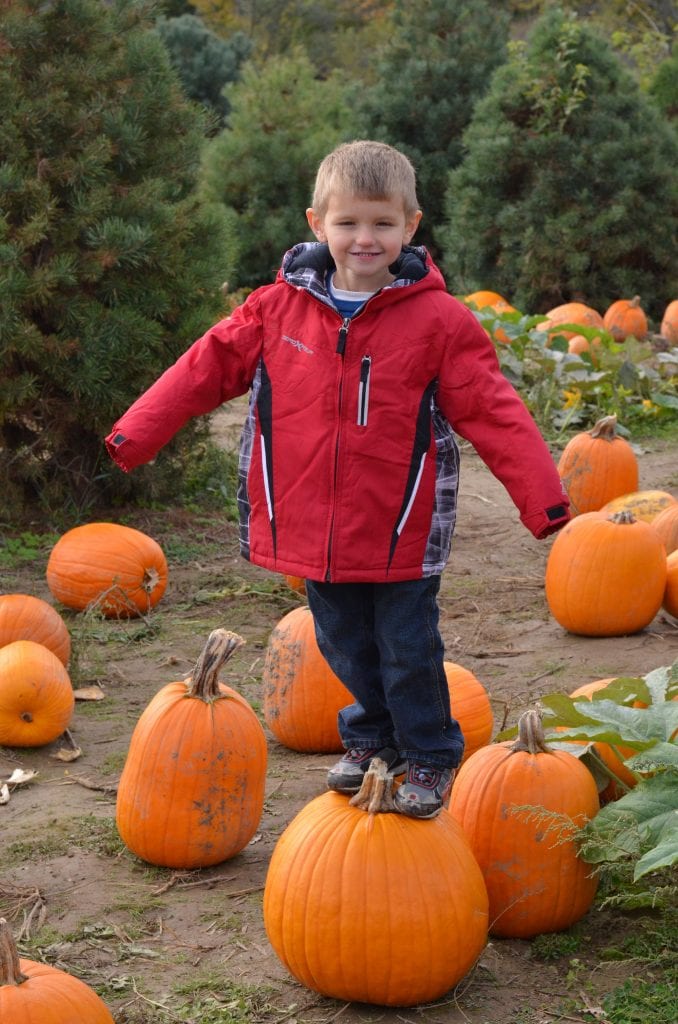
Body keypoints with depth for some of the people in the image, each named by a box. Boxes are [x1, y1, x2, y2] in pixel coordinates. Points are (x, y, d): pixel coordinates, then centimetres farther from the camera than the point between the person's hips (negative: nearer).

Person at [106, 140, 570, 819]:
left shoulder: (437, 319, -9)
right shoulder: (279, 307, -1)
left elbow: (490, 409, -10)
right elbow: (209, 367, 5)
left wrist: (541, 494, -16)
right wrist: (136, 433, 3)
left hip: (401, 533, -3)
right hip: (311, 526, 3)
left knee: (408, 651, 6)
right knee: (346, 645, 18)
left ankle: (429, 759, 27)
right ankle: (371, 736, 42)